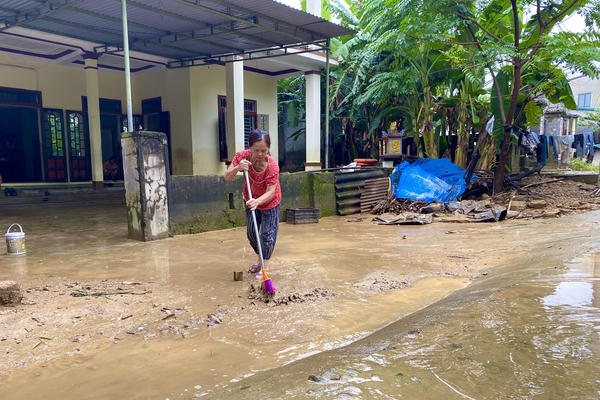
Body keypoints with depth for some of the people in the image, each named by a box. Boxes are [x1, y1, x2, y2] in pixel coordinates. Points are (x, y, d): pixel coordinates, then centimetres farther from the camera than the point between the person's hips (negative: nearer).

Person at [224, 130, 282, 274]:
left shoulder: (272, 165, -36)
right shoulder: (242, 156, -27)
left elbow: (271, 191, -36)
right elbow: (227, 177, -24)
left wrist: (257, 201, -55)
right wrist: (237, 168, -45)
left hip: (270, 201, -4)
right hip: (251, 199, 4)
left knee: (267, 233, -2)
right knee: (251, 232, 14)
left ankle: (265, 265, 17)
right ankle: (260, 258, 38)